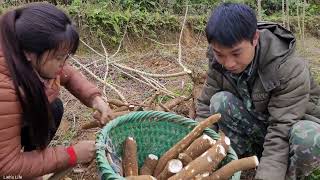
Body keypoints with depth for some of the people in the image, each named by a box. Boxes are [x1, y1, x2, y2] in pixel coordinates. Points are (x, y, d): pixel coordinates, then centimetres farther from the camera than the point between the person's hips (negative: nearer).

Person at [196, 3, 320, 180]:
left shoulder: (290, 69, -31)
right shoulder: (218, 61, -17)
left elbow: (282, 131, -34)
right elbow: (206, 105, -13)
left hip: (296, 123, -3)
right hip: (257, 123, 4)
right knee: (220, 101, -24)